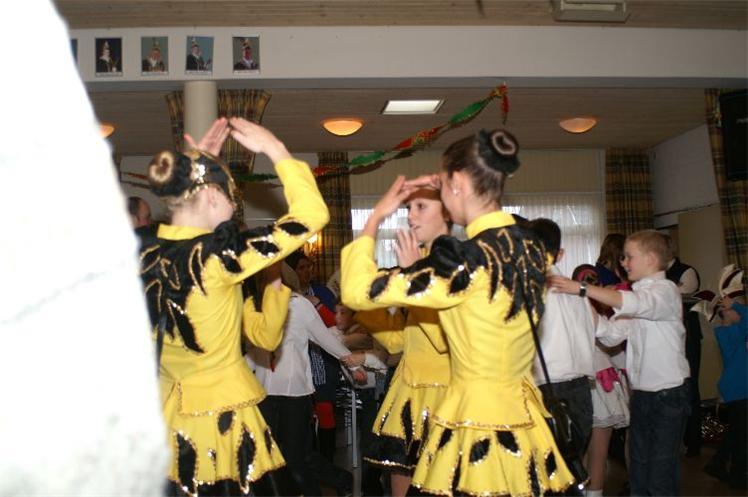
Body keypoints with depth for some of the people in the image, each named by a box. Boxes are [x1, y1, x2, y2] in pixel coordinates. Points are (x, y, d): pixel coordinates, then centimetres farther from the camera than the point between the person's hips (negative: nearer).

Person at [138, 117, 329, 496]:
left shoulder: (146, 254, -2)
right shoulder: (215, 253, -20)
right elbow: (312, 213, -17)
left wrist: (198, 163, 17)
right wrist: (273, 148, -7)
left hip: (165, 420, 7)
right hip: (222, 421, -7)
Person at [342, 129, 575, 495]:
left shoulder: (467, 258, -21)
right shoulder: (529, 248, 2)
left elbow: (357, 291, -18)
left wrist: (376, 216, -4)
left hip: (476, 421, -7)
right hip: (522, 413, 8)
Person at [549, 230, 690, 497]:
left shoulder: (665, 290, -9)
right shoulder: (636, 296, 15)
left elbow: (634, 304, -31)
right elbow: (613, 334, 6)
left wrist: (582, 289, -35)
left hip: (668, 393, -8)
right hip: (641, 392, 8)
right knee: (638, 471, 13)